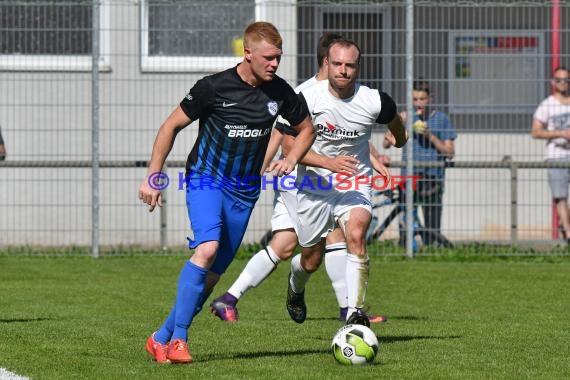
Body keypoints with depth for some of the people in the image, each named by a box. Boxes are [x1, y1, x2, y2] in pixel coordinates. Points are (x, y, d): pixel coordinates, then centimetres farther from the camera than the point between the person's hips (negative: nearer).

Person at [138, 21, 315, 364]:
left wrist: (291, 159, -2)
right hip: (206, 179, -5)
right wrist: (152, 177, -6)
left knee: (212, 274, 3)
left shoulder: (280, 93, -1)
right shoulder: (215, 87, -13)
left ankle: (162, 338, 17)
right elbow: (172, 126, -4)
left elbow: (307, 129, 17)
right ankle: (178, 338, -22)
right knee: (207, 248, -28)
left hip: (244, 192, 5)